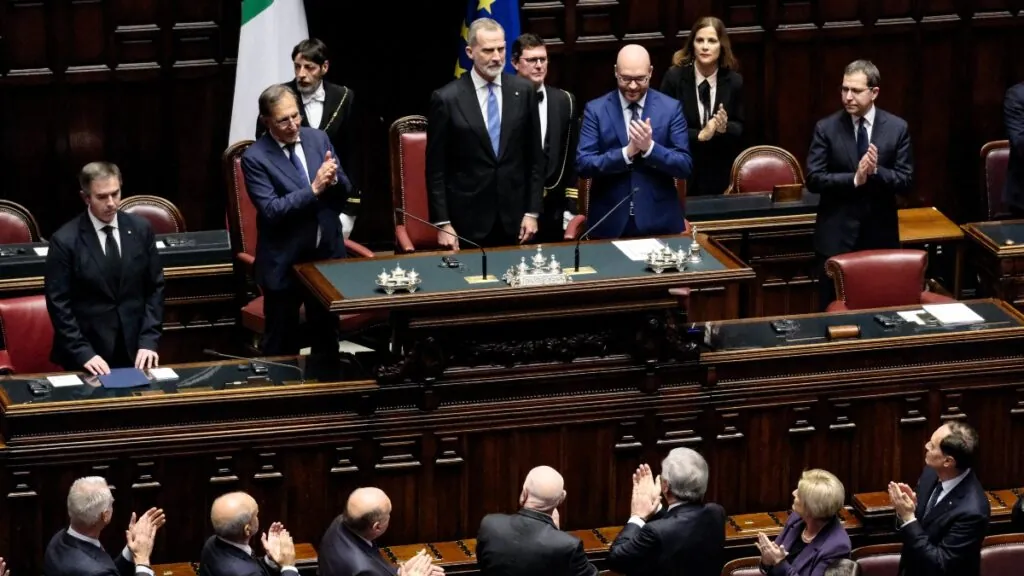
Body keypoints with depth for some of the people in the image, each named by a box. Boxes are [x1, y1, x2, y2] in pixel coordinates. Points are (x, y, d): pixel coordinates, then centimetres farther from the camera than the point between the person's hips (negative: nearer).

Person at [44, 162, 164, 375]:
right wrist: (83, 353, -16)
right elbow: (59, 304, -9)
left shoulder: (141, 229, 1)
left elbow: (155, 288, 4)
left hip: (134, 349, 3)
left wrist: (149, 341, -5)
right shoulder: (65, 240, -9)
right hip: (89, 354, -3)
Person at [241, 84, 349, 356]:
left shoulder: (318, 139, 1)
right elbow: (272, 210, -21)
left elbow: (344, 191, 4)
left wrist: (333, 180, -19)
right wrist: (314, 189, -29)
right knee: (282, 343, 8)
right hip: (284, 262, -5)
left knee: (327, 336, 18)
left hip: (327, 254, 5)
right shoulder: (255, 158, -14)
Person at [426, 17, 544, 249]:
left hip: (514, 218, 3)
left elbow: (535, 157, 8)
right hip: (467, 221, -3)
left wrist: (533, 212, 3)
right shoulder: (446, 99, -6)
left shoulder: (523, 91, 3)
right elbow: (436, 169, -4)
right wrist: (442, 224, -8)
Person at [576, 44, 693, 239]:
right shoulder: (595, 109, -1)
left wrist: (650, 147, -20)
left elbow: (685, 166, -4)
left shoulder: (670, 108, 0)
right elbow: (583, 164, -8)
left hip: (659, 221, 0)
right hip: (610, 223, 0)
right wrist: (626, 152, -20)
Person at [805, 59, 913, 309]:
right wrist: (854, 179, -23)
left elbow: (905, 181, -4)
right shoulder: (826, 128, -3)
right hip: (836, 235, -1)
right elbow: (814, 179, -9)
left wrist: (876, 171, -22)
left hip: (880, 234, 1)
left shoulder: (897, 128, 0)